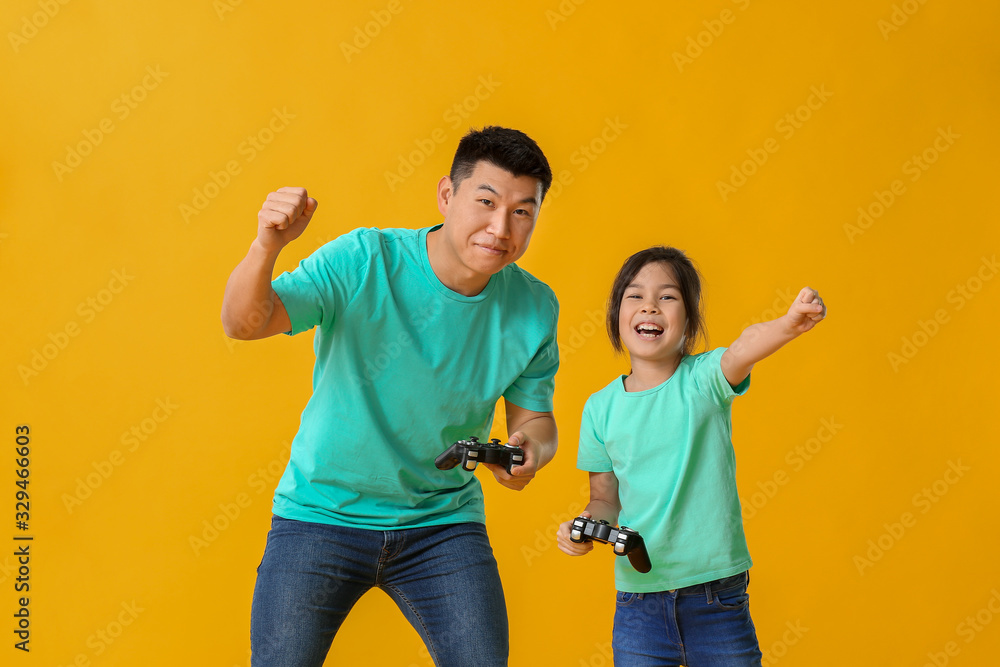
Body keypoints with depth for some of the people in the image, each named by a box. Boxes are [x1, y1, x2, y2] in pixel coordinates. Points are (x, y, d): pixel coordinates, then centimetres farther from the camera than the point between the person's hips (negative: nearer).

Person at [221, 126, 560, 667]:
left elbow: (534, 415, 5)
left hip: (443, 522, 2)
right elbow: (244, 323, -24)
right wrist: (267, 246, -44)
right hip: (322, 511, -2)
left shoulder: (534, 309, -7)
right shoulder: (365, 261, -17)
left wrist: (531, 450, -19)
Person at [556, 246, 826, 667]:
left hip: (717, 596, -2)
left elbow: (746, 348, -29)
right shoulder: (601, 408, 2)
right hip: (637, 596, 2)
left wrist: (788, 324, -49)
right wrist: (586, 527, -10)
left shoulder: (703, 379, -6)